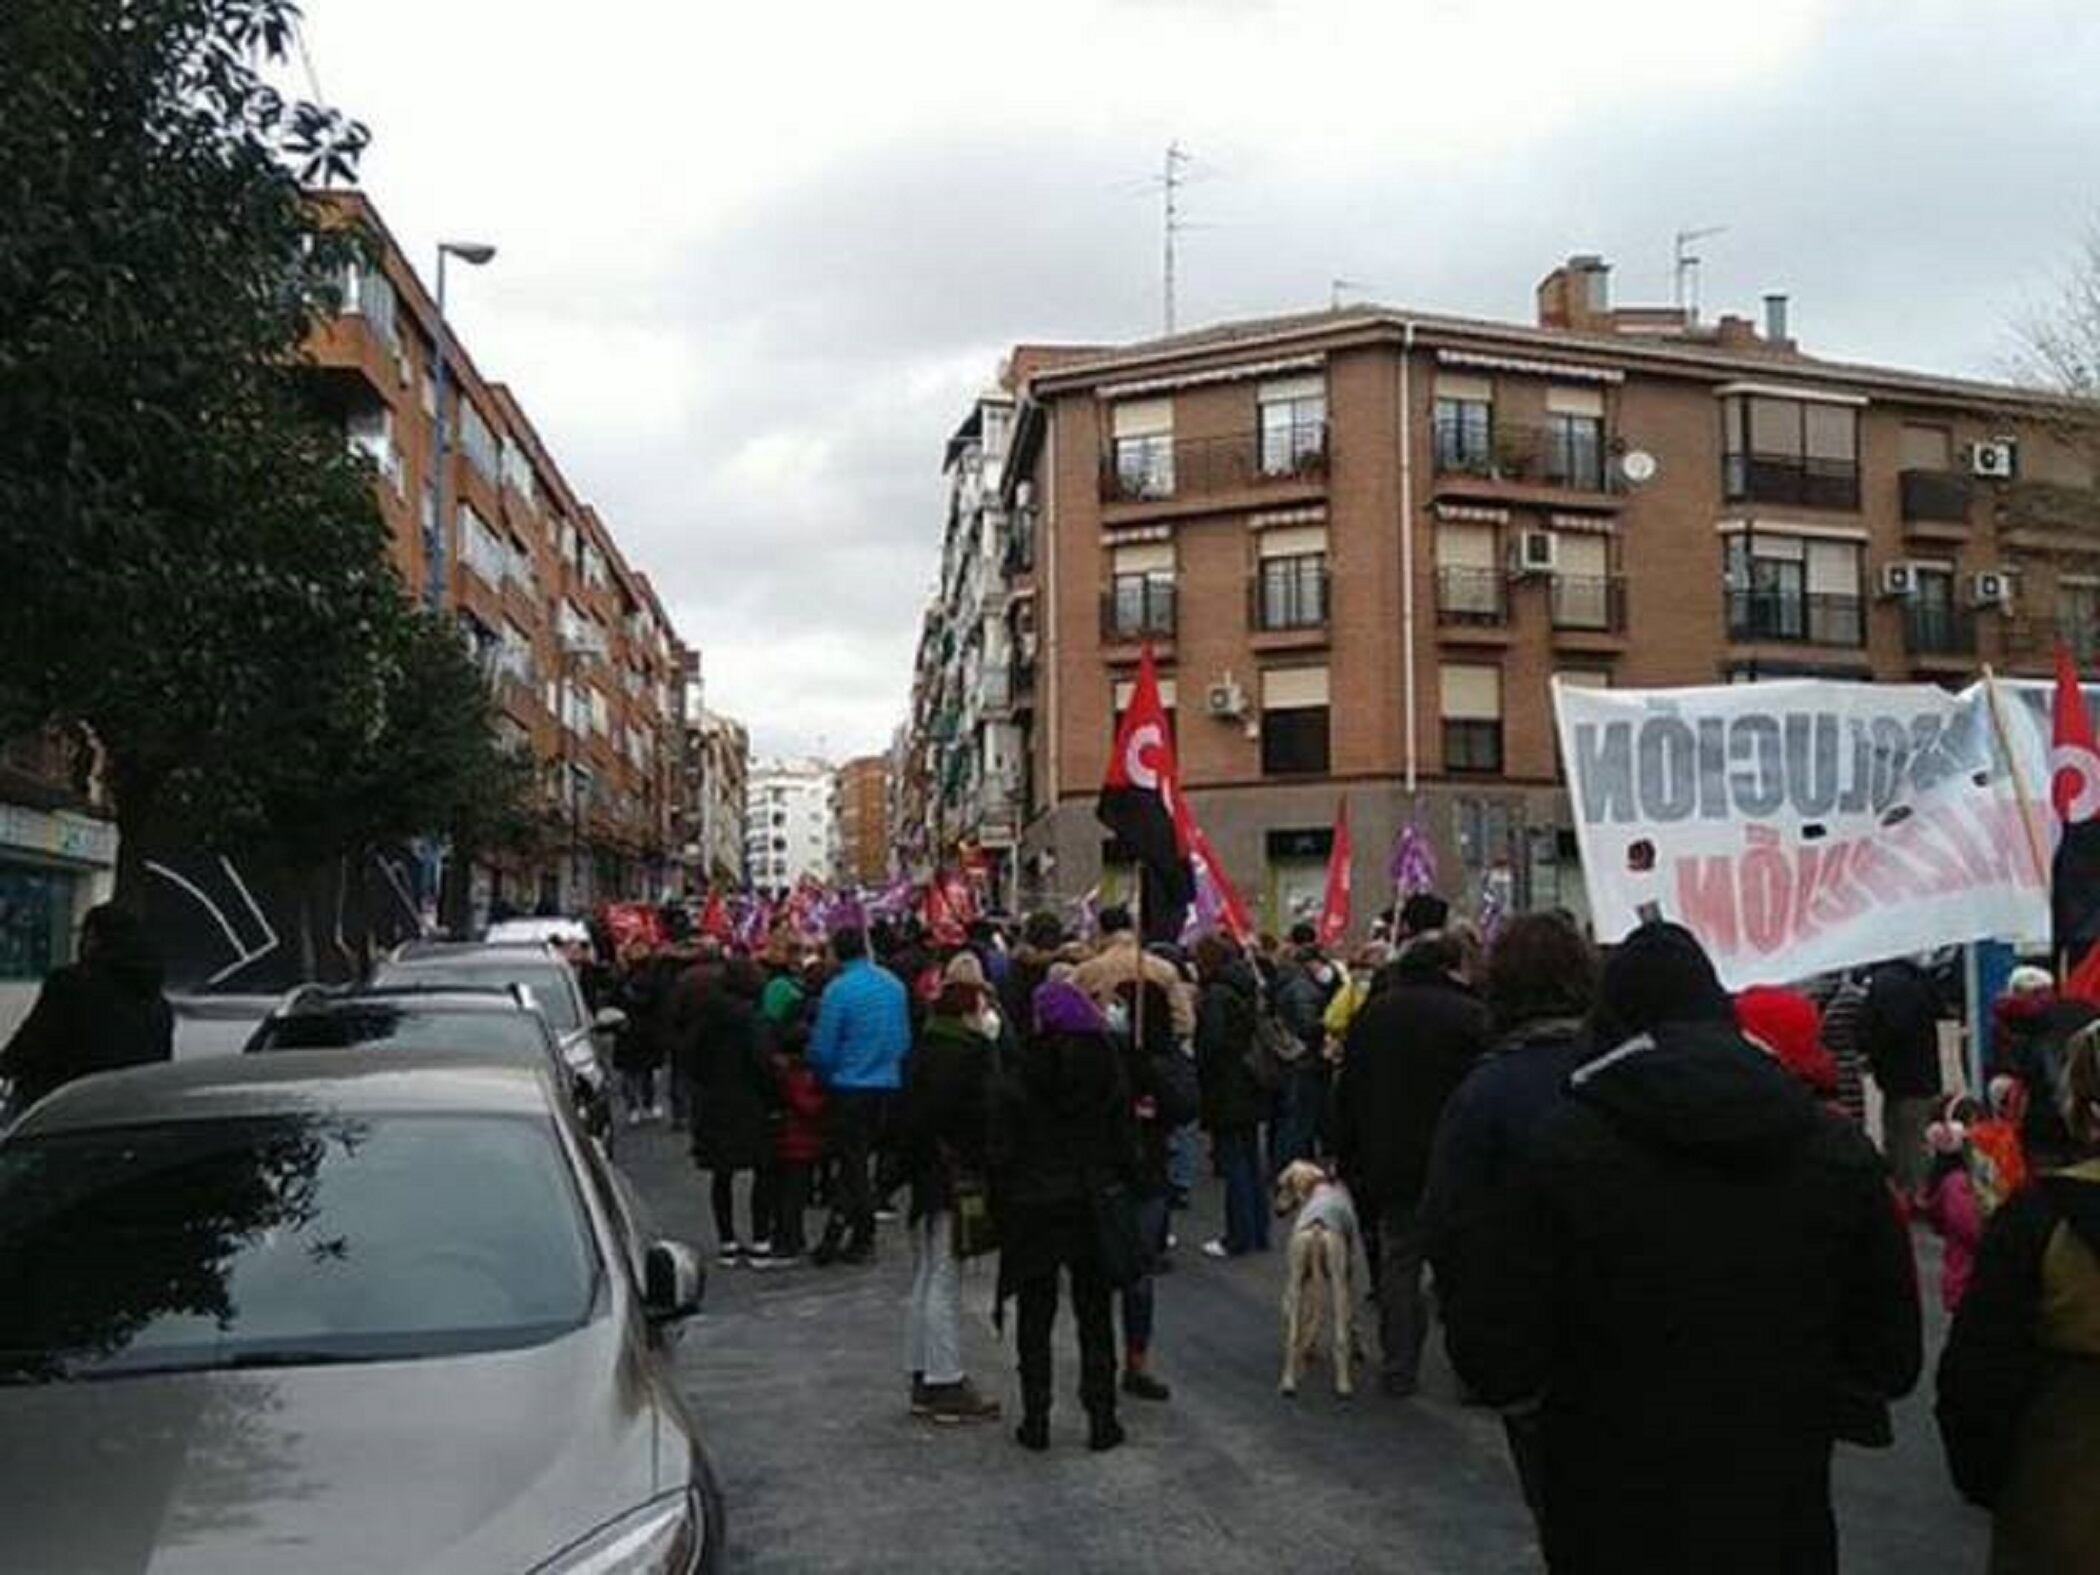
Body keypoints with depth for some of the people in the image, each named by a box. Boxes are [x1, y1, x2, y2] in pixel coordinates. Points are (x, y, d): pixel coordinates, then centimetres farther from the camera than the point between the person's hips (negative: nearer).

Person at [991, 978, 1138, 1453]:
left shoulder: (1017, 1085, -11)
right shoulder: (1109, 1079, -5)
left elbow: (1002, 1157, -9)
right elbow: (1125, 1150, -1)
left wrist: (1003, 1209, 2)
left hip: (1033, 1214, -2)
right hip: (1093, 1212, 2)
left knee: (1035, 1317, 9)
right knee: (1095, 1316, 11)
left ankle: (1036, 1420, 11)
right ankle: (1101, 1418, 13)